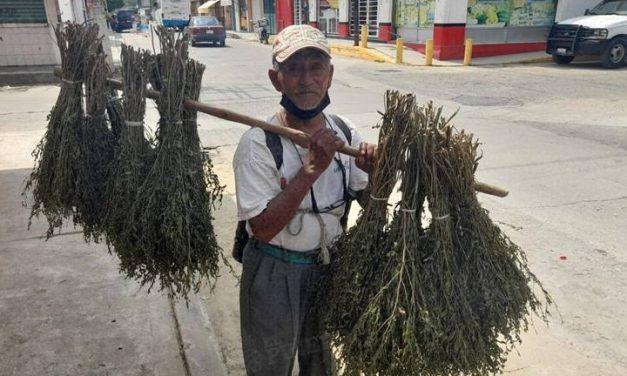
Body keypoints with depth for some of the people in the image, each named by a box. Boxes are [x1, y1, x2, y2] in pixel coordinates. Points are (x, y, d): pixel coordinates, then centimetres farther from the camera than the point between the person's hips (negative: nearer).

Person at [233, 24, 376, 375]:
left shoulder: (344, 132, -7)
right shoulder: (259, 143, -22)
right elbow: (262, 228, -26)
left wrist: (375, 174, -21)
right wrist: (310, 170, -33)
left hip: (330, 265, 5)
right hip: (275, 274, -4)